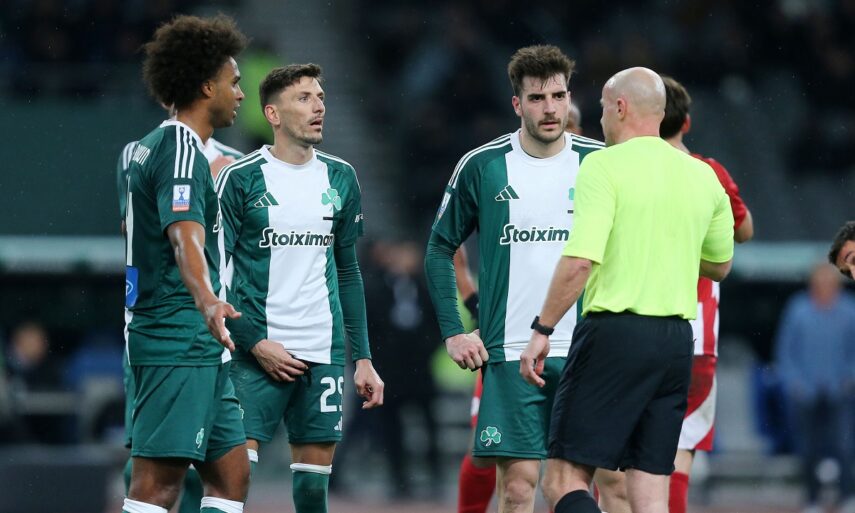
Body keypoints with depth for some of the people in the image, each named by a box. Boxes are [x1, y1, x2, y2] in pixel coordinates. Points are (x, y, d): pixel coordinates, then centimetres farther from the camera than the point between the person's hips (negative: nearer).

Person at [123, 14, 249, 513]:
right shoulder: (181, 149, -13)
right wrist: (208, 302, -46)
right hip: (179, 342, -11)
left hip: (197, 350, 11)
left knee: (232, 472, 10)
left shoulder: (152, 146, 17)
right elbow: (184, 237, -30)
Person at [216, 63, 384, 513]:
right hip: (257, 353, -4)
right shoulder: (240, 178, -4)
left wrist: (363, 358, 12)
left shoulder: (339, 178, 11)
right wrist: (255, 342, -13)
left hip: (323, 353, 4)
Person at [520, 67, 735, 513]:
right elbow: (719, 266, 24)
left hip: (615, 330, -6)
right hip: (677, 340, 6)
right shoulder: (702, 176, 12)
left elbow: (580, 261, -17)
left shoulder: (605, 166, -7)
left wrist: (542, 330, -10)